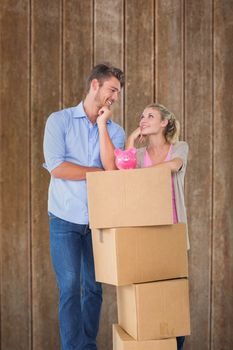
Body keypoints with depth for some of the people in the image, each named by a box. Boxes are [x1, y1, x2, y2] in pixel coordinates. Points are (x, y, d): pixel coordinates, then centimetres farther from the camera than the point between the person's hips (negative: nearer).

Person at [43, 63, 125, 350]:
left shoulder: (115, 131, 7)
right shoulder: (59, 120, -1)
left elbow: (113, 169, -11)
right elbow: (56, 167, -13)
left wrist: (102, 124, -9)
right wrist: (98, 171, -7)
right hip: (65, 219, -3)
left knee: (94, 287, 8)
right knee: (70, 286, -7)